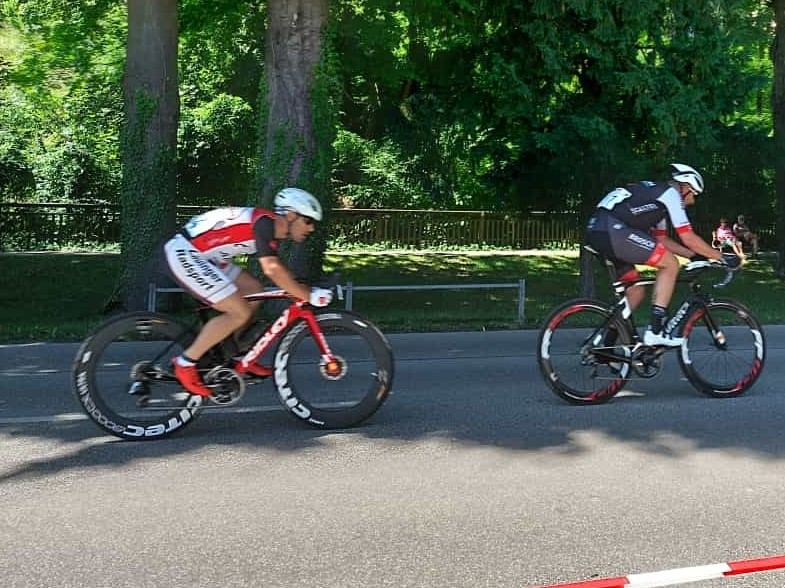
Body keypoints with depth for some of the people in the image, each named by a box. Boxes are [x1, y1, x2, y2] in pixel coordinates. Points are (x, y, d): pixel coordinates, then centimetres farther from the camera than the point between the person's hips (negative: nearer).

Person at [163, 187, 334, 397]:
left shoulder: (271, 229, 11)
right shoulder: (265, 222, -19)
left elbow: (276, 268, 19)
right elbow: (272, 269, -29)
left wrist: (307, 290, 10)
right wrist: (308, 296, -24)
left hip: (201, 255, 10)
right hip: (185, 254, -10)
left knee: (253, 290, 12)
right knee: (240, 313, -13)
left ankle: (238, 358, 19)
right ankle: (186, 363, -5)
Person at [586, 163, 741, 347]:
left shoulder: (655, 192, 30)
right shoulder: (671, 193, 2)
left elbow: (662, 239, 33)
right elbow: (688, 237, -2)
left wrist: (694, 255, 28)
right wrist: (722, 257, 5)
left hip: (595, 230, 10)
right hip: (612, 230, -10)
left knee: (636, 290, 17)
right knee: (670, 264, -4)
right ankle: (655, 330, -7)